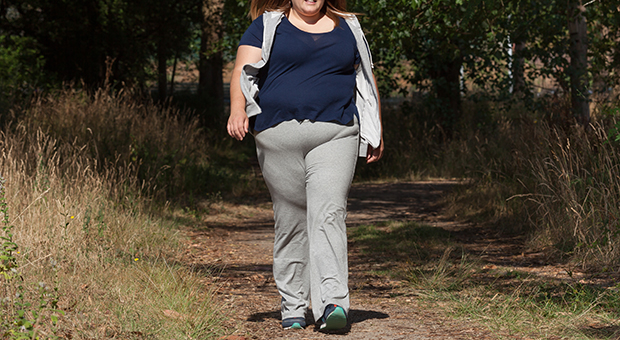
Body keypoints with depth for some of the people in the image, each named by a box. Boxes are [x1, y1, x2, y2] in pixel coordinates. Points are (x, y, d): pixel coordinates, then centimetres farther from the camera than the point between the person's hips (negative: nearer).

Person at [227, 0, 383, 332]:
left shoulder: (348, 28, 16)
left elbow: (366, 79, 21)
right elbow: (244, 69, -3)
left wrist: (376, 131, 16)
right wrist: (238, 108, -21)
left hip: (334, 135, 0)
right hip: (279, 136, 0)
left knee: (328, 215, -15)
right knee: (291, 221, 4)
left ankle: (332, 304, -25)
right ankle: (293, 307, 15)